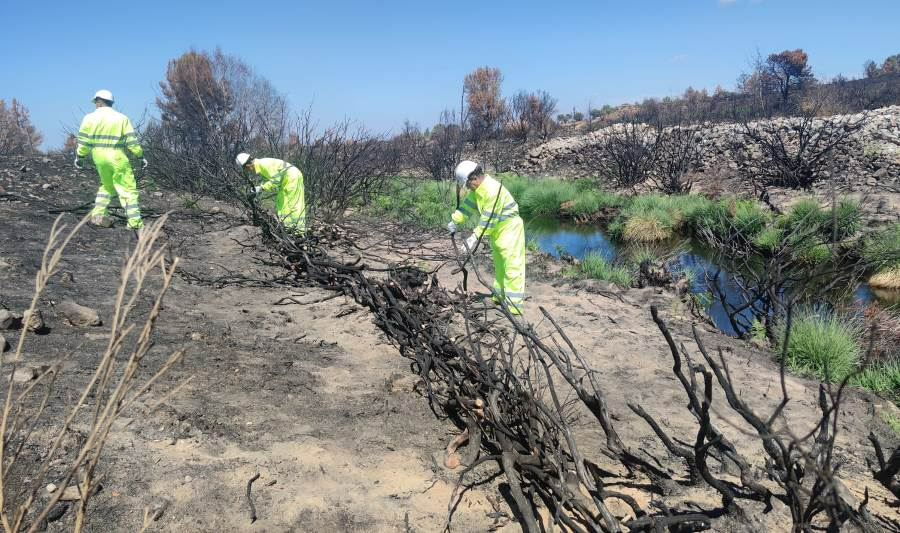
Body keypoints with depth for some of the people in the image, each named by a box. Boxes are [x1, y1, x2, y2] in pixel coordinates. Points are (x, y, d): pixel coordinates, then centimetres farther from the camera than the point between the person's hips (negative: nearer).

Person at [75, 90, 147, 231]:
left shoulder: (90, 118, 4)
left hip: (98, 158, 4)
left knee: (107, 185, 24)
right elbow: (132, 141, -4)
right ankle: (135, 221, -6)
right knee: (128, 189, -1)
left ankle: (98, 214, 18)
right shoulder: (122, 118, 0)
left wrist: (79, 157, 13)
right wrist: (140, 156, 4)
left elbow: (83, 141, 2)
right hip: (117, 158, -4)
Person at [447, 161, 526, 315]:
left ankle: (514, 304, -12)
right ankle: (500, 297, 32)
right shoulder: (477, 188, 2)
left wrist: (475, 237, -30)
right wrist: (455, 220, 0)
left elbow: (488, 219, -30)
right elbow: (468, 204, 9)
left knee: (512, 266, -11)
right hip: (497, 230, 11)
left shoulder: (492, 190, -28)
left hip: (509, 229, -10)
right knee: (499, 265, 19)